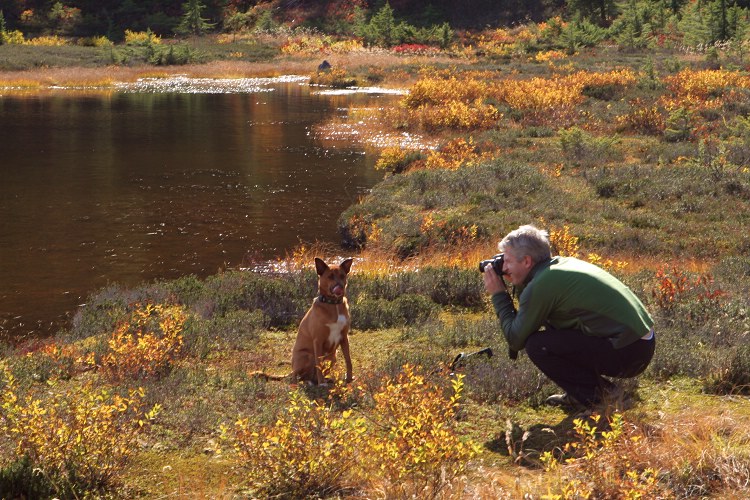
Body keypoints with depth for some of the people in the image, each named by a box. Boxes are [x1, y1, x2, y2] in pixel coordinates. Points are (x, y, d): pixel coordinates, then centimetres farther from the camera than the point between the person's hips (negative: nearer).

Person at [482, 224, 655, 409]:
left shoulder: (541, 285, -13)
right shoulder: (566, 263, 13)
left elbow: (515, 340, -3)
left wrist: (498, 295, 4)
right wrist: (519, 286, 17)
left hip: (626, 354, -9)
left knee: (536, 345, -9)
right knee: (552, 329, 20)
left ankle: (596, 393, 0)